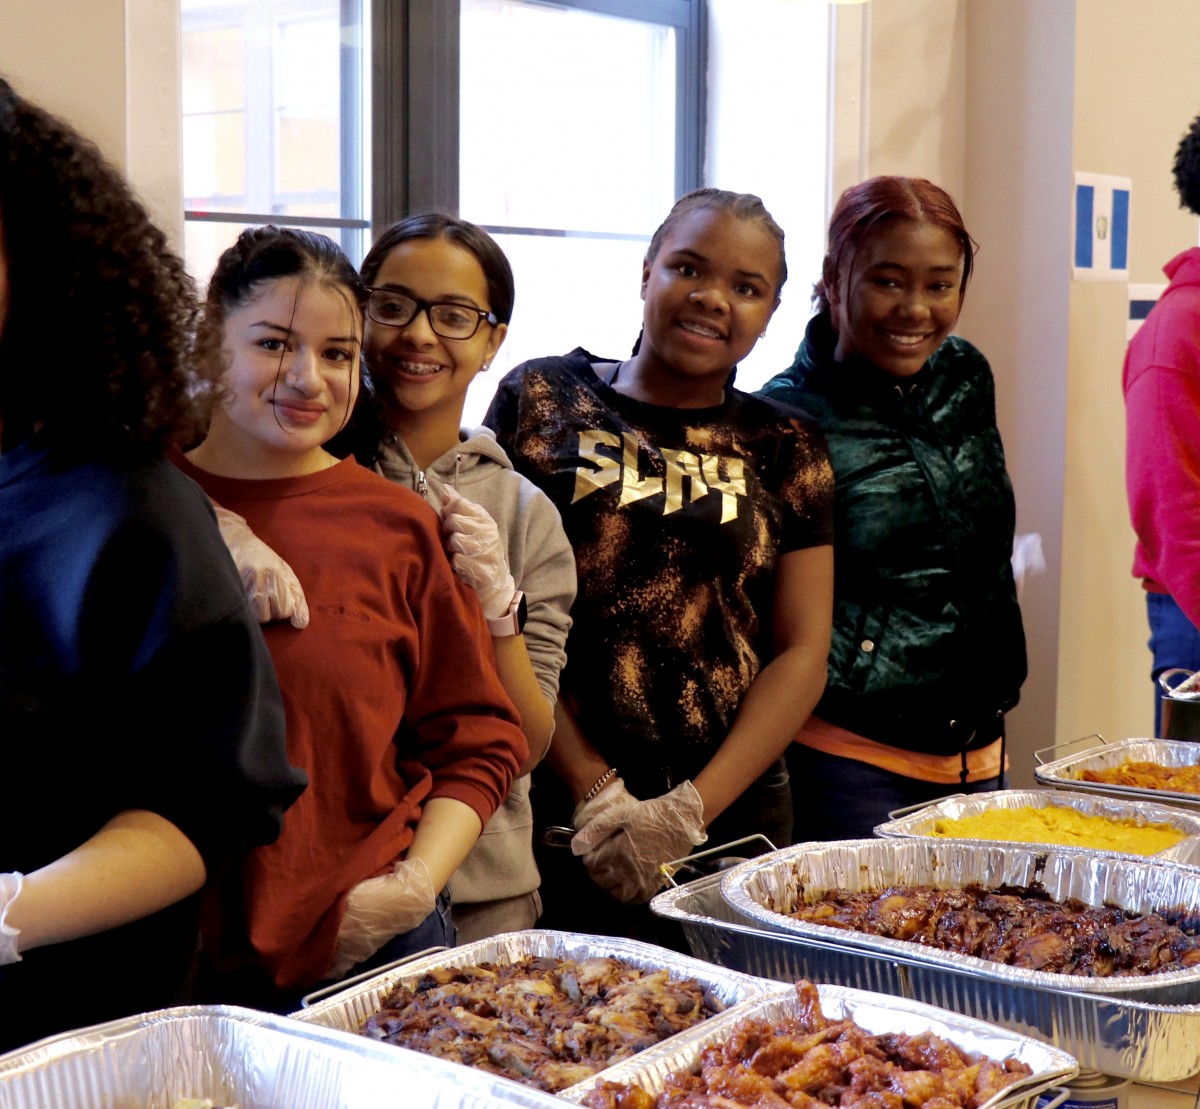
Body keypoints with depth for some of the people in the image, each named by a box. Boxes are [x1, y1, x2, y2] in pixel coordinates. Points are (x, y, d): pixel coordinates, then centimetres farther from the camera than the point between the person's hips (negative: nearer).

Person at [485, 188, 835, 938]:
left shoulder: (785, 448, 9)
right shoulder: (543, 400, 2)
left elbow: (802, 651, 4)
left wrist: (692, 810, -9)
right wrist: (595, 794, -10)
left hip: (733, 815, 2)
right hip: (552, 810, -2)